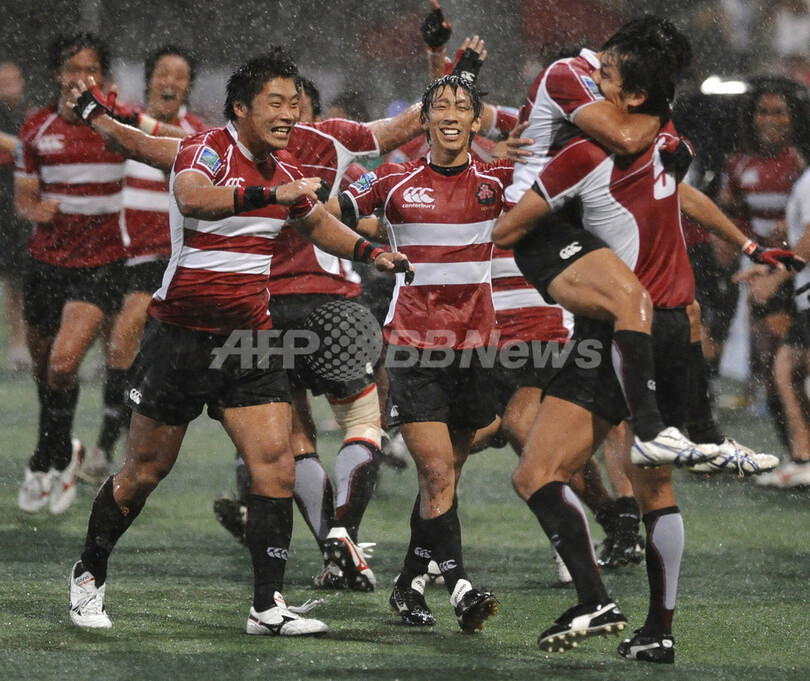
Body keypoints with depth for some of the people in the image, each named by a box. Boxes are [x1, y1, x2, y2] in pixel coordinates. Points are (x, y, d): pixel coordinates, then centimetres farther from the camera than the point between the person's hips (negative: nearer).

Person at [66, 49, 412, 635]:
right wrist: (270, 194, -52)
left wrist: (370, 253, 10)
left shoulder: (284, 168, 6)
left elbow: (318, 223, 26)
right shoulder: (206, 148, -15)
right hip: (181, 334, -5)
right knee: (145, 471, 5)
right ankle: (89, 576, 26)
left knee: (276, 465, -9)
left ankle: (268, 606, -7)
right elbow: (192, 197, -39)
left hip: (249, 336, 5)